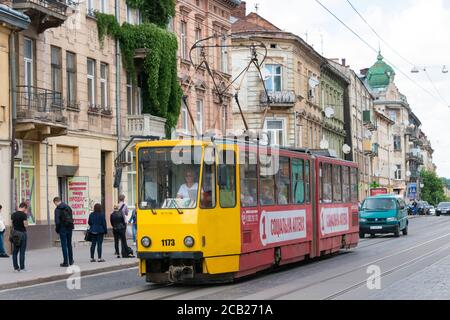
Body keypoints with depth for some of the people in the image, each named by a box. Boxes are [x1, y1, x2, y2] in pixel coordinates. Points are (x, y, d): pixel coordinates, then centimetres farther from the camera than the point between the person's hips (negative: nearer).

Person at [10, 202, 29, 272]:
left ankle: (16, 268, 10)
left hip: (15, 234, 6)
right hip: (22, 233, -6)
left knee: (15, 251, 9)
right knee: (22, 252, -2)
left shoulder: (13, 214, 8)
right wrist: (26, 217, -3)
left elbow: (12, 224, 12)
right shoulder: (23, 215, -12)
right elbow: (25, 225, -12)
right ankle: (22, 268, 0)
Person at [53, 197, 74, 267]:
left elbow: (57, 221, -15)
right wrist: (71, 227, 14)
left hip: (63, 229, -6)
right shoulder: (68, 207, 9)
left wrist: (57, 230, -3)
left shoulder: (57, 209, -11)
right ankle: (71, 261, 21)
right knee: (69, 244, 15)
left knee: (64, 245, -1)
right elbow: (71, 218, 11)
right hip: (69, 228, 6)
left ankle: (65, 262, 0)